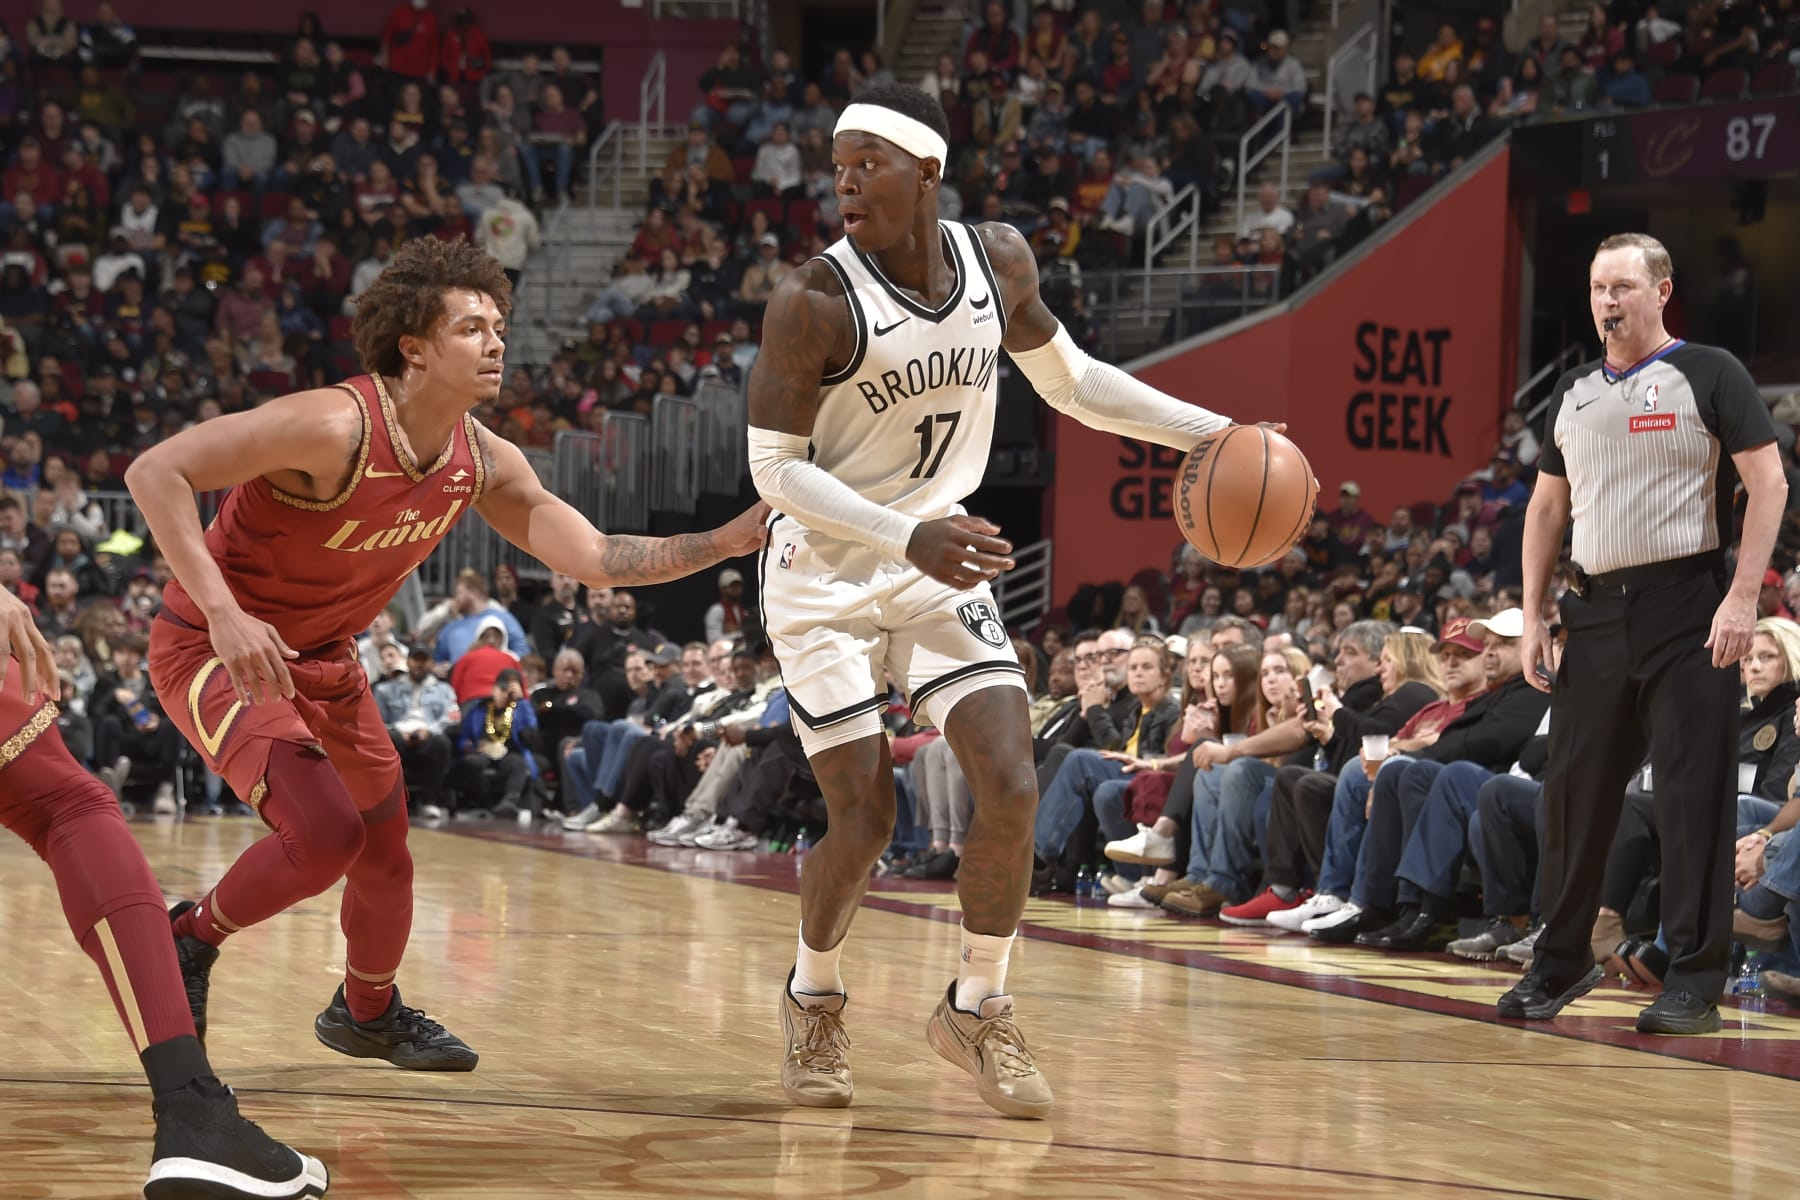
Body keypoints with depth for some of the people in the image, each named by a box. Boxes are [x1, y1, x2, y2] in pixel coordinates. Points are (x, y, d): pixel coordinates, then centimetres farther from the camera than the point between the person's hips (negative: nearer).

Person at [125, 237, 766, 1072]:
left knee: (385, 847, 15)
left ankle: (369, 1011, 43)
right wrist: (224, 612, -39)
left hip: (323, 659, 8)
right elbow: (154, 471, -32)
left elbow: (595, 560, -5)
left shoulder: (484, 465, -7)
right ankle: (187, 940, 4)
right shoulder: (336, 427, -31)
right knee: (324, 833, -22)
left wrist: (730, 541, -17)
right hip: (214, 650, -8)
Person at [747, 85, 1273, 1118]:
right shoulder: (815, 301, -21)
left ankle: (978, 1008, 9)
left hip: (940, 567, 4)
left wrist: (1213, 433, 3)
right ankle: (814, 995, 25)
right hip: (826, 578, -4)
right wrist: (908, 536, -31)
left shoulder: (999, 260, -5)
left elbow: (1070, 381, 11)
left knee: (1012, 787, -10)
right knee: (866, 820, -5)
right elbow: (775, 468, -18)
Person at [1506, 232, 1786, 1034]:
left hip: (1687, 610, -6)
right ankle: (1560, 962, 20)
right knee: (1573, 789, 7)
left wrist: (1743, 598, -16)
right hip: (1598, 610, 6)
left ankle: (1695, 982, -2)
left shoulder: (1708, 375, -2)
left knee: (1694, 796, -5)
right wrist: (1532, 617, 11)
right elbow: (1546, 508, 20)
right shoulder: (1574, 394, 15)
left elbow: (1767, 481, -8)